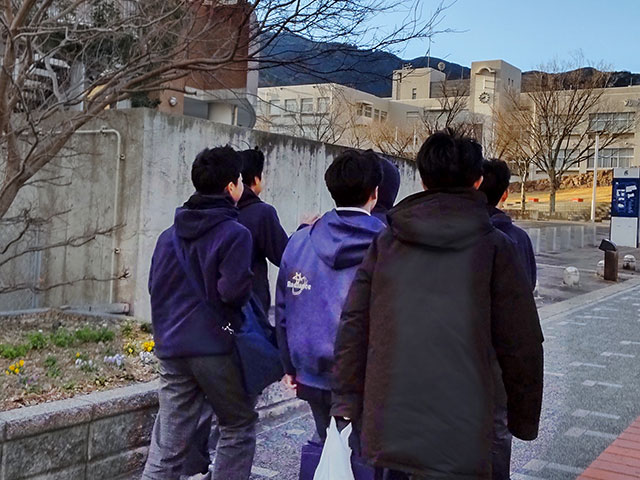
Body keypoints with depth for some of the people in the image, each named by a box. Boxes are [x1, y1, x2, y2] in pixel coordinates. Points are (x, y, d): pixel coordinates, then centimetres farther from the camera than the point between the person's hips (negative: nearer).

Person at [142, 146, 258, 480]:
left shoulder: (169, 235, 10)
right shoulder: (235, 234, -11)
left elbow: (155, 286, 12)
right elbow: (233, 291, -20)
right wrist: (248, 284, 1)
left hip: (171, 349, 6)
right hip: (216, 347, -6)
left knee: (167, 446, 8)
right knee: (239, 427, 14)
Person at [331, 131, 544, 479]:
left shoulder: (386, 243, 6)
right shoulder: (494, 247, -1)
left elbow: (353, 326, 4)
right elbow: (521, 343, 0)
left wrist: (346, 405, 10)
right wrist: (525, 420, 13)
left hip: (387, 430, 4)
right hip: (458, 436, -3)